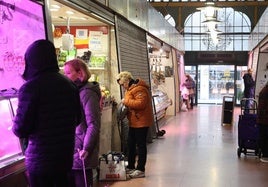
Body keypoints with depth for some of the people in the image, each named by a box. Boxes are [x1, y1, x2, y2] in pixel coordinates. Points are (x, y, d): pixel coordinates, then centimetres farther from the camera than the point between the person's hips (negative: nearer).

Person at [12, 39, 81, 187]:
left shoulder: (30, 87, -16)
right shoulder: (70, 85, 5)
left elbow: (20, 130, -15)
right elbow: (77, 119, 12)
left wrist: (16, 128, 7)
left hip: (40, 159, -6)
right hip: (65, 154, 6)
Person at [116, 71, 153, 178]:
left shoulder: (139, 89, -19)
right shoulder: (130, 89, 15)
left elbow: (141, 103, -29)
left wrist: (126, 101, -23)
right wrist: (125, 103, 4)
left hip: (141, 122, -11)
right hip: (134, 122, 11)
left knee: (141, 145, -2)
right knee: (131, 144, 16)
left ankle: (140, 170, 6)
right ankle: (130, 167, 27)